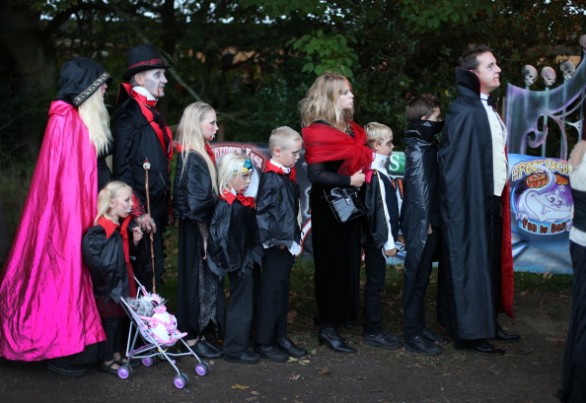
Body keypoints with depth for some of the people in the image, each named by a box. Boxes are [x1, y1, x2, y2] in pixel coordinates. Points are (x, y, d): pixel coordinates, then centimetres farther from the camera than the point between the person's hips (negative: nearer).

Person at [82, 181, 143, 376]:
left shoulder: (124, 226, 1)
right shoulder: (100, 231, -25)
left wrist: (135, 240, -4)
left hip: (122, 281, 8)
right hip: (108, 285, -8)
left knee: (120, 318, 18)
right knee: (110, 320, 5)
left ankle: (116, 354, 34)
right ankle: (107, 361, 20)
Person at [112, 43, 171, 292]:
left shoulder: (150, 113, 16)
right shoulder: (128, 114, -13)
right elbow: (122, 169, -18)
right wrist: (138, 212, -20)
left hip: (155, 208, 9)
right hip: (143, 209, -9)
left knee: (152, 270, 14)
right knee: (148, 271, -7)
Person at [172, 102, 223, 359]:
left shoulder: (201, 154, 10)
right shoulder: (193, 159, -18)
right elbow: (196, 205, -20)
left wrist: (209, 234, 12)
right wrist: (206, 237, -16)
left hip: (203, 230, 9)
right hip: (196, 232, -9)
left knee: (206, 280, 14)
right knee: (197, 279, 0)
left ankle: (197, 332, 23)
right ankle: (192, 337, 11)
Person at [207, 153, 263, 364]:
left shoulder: (243, 203, 9)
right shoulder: (227, 206, -21)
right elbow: (222, 238, -23)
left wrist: (254, 257, 16)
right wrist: (235, 264, -19)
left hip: (249, 262, 10)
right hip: (240, 265, -10)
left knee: (248, 303, 18)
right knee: (241, 305, -1)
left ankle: (242, 342, 31)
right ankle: (235, 349, 9)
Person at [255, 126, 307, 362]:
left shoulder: (287, 176, 10)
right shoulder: (271, 178, -17)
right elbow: (264, 213, -21)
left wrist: (294, 240, 14)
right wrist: (278, 240, -16)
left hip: (287, 245, 9)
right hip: (276, 248, -9)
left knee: (282, 294, 17)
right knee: (271, 295, 0)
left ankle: (280, 337, 28)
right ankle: (264, 343, 11)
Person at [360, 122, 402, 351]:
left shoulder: (376, 171, 13)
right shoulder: (376, 175, -18)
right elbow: (381, 210, -20)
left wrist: (390, 238, 20)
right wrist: (388, 241, -17)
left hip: (375, 239, 10)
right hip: (377, 239, -10)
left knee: (375, 283, 14)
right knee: (375, 283, -3)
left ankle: (373, 329, 22)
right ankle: (372, 332, 5)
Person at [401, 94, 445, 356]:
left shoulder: (426, 143, 14)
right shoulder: (418, 147, -14)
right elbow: (419, 186, -17)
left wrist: (432, 220, 12)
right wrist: (426, 222, -17)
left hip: (428, 220, 9)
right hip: (421, 223, -9)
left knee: (421, 276, 15)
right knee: (417, 278, -4)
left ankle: (418, 325, 25)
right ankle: (413, 334, 1)